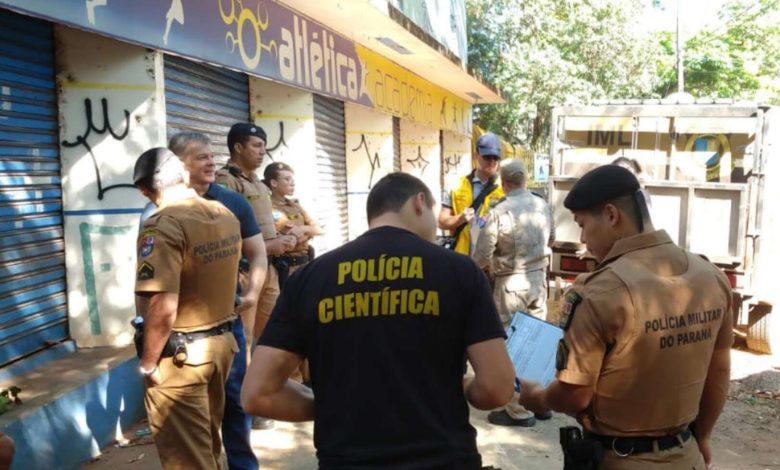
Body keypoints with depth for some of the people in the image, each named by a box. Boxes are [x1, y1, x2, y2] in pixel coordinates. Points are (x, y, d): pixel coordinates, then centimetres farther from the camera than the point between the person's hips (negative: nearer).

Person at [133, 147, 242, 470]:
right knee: (207, 444, 24)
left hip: (180, 354, -7)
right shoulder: (226, 216, 2)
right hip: (223, 342, 7)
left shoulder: (162, 226, -21)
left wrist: (148, 363, -15)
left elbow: (163, 307, -27)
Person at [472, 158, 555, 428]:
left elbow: (481, 257, -15)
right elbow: (550, 240, 18)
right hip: (538, 279, 6)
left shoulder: (499, 211, -18)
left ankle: (519, 410, 9)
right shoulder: (543, 206, 1)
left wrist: (490, 267, 5)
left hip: (511, 284, -6)